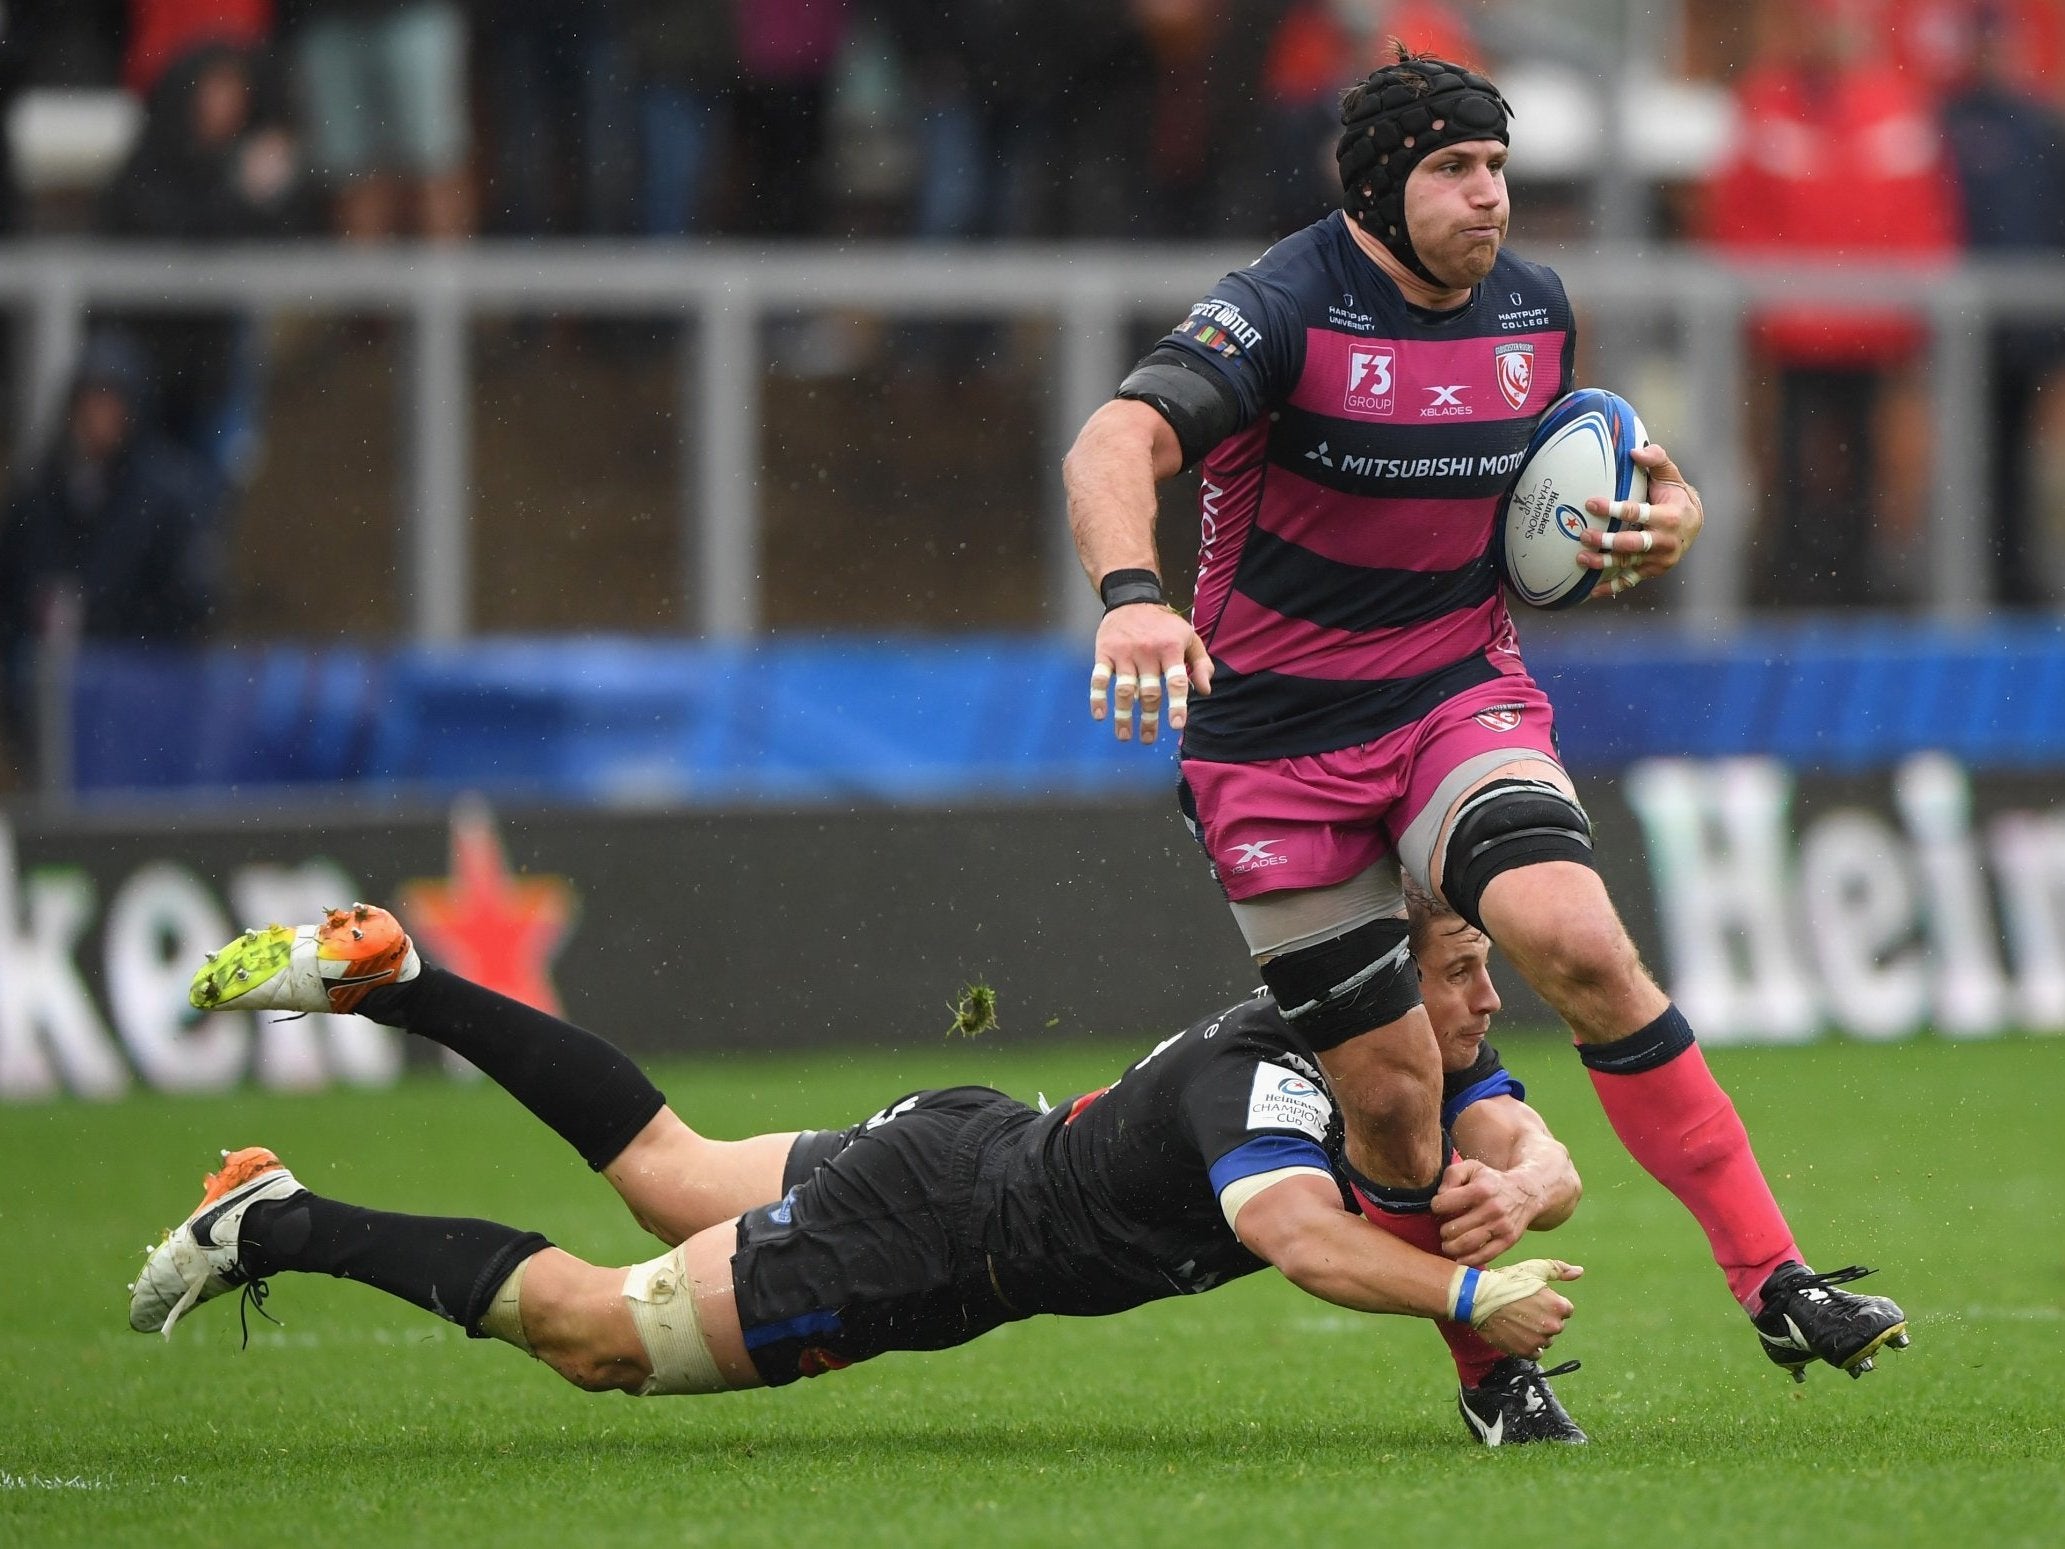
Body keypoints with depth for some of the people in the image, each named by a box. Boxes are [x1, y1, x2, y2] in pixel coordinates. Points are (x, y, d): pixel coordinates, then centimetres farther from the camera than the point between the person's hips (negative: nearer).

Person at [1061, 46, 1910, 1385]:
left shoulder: (1537, 310, 3)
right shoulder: (1283, 311, -15)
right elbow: (1116, 445, -31)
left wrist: (1666, 515, -1)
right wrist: (1132, 595, -51)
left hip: (1464, 696, 3)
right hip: (1277, 738, -3)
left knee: (1579, 944, -25)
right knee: (1394, 1097, -4)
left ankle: (1776, 1283, -23)